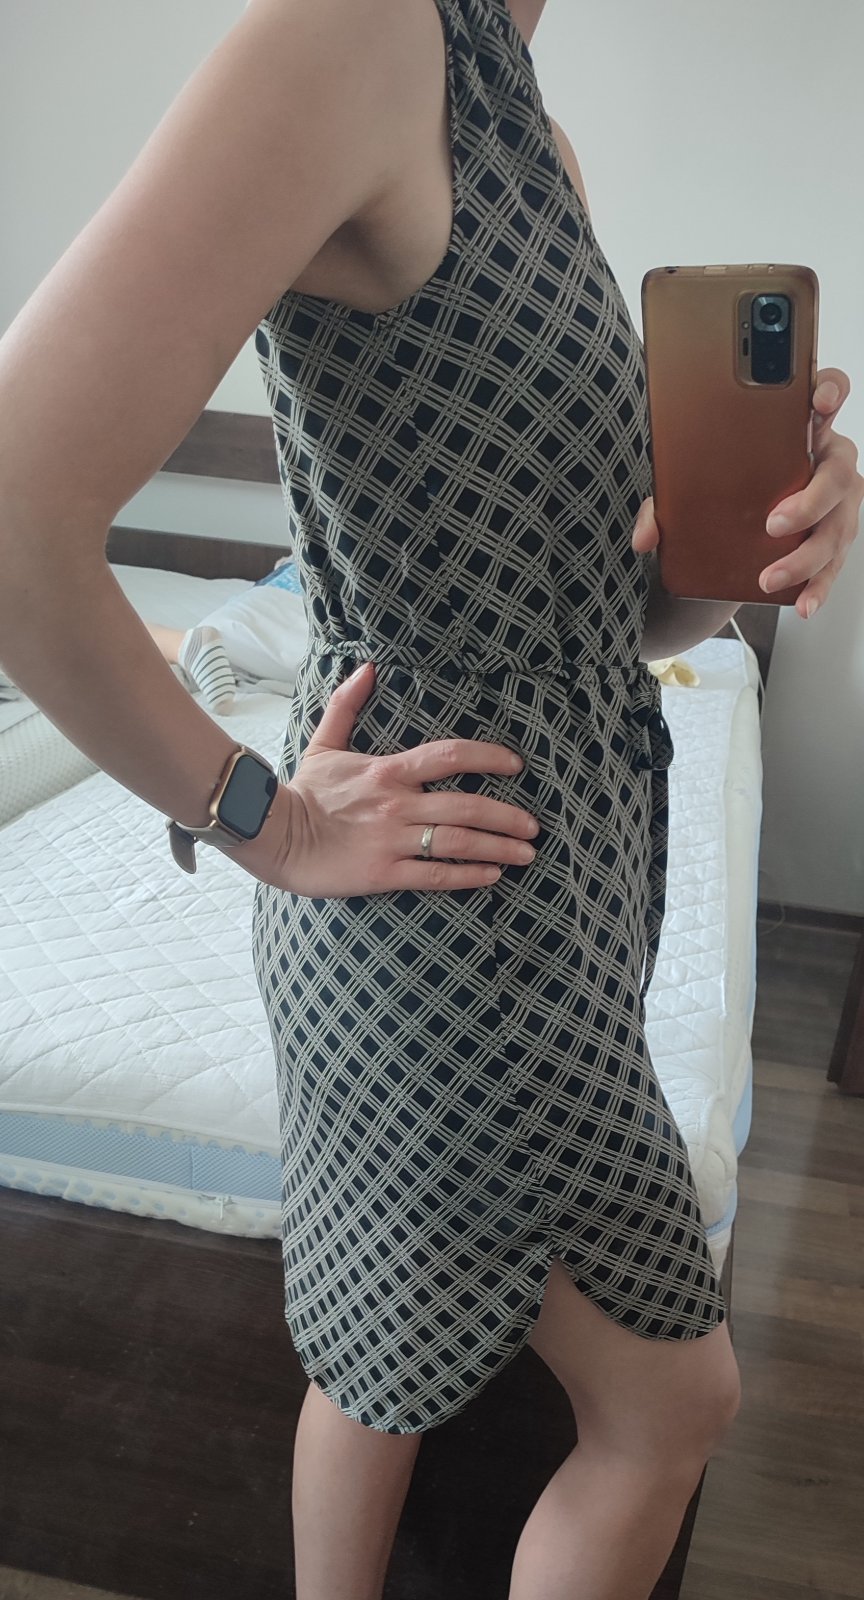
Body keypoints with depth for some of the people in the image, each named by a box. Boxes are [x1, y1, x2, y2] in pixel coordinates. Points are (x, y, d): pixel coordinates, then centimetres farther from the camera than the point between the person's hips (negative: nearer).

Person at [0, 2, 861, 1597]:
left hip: (572, 861, 8)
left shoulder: (535, 145, 10)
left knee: (391, 1344, 23)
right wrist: (265, 825, -16)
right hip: (456, 919, -8)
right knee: (672, 1404, 13)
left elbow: (620, 604, 11)